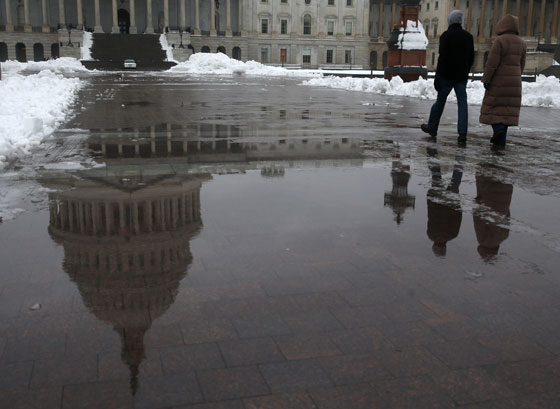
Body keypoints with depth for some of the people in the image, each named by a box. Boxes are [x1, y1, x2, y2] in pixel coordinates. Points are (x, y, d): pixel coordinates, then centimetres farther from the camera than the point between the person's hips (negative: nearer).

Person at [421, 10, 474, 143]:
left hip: (447, 75, -3)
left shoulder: (446, 35, -8)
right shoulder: (468, 36, 9)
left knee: (440, 101, 9)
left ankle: (432, 128, 22)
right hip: (462, 76, 3)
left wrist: (438, 76, -14)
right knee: (462, 103, -1)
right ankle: (462, 132, -11)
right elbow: (471, 58, 14)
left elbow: (443, 57, -15)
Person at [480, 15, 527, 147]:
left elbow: (492, 62, -17)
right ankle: (501, 140, 5)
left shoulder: (499, 40, -13)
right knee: (507, 108, 6)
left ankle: (498, 128, -17)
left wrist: (486, 79, -12)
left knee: (492, 106, 5)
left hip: (498, 80, -5)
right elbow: (521, 64, 12)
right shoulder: (521, 42, 6)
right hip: (514, 81, 6)